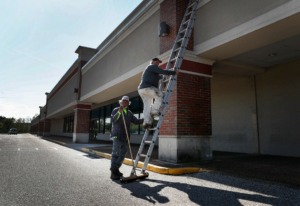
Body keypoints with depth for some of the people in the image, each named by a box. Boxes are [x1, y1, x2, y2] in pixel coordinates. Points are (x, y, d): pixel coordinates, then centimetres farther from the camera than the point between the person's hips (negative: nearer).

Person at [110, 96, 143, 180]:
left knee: (122, 154, 12)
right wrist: (119, 112, -28)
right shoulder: (116, 110, -1)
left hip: (125, 137, 7)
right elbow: (113, 120, -16)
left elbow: (136, 121, 14)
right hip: (117, 136, -7)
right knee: (116, 153, -10)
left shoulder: (129, 113, 17)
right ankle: (113, 173, -6)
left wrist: (144, 119, 3)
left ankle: (116, 170, 23)